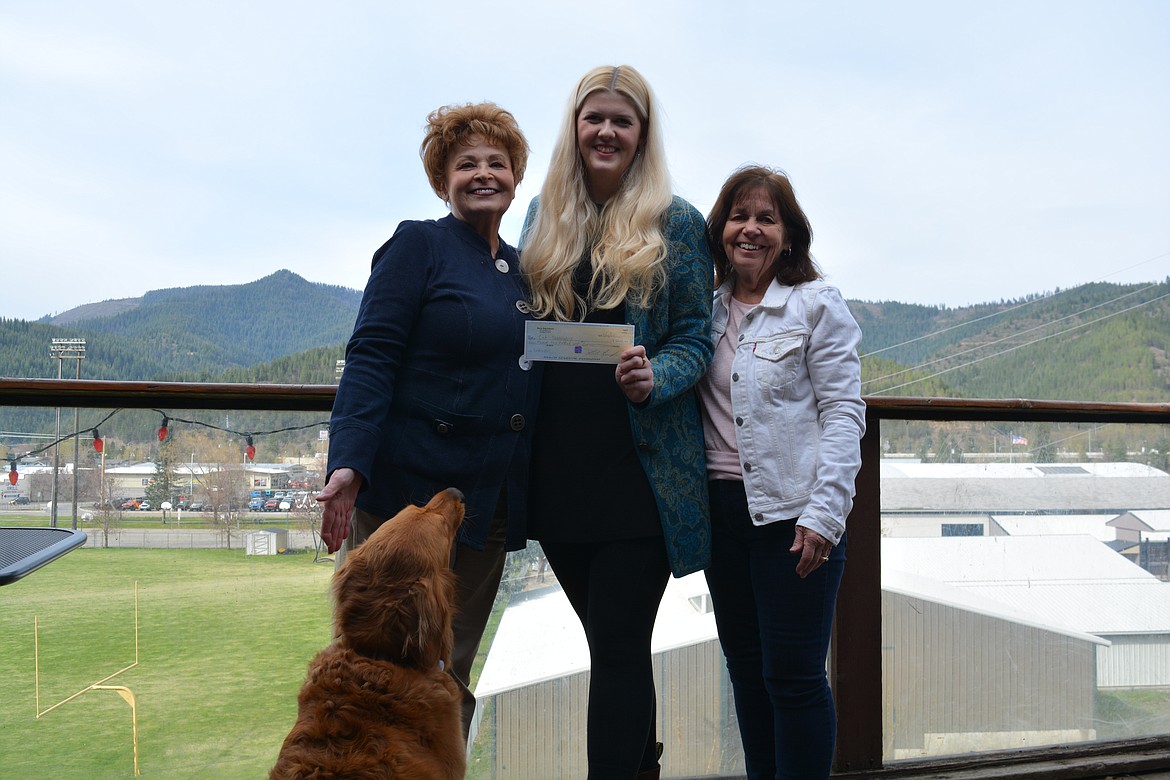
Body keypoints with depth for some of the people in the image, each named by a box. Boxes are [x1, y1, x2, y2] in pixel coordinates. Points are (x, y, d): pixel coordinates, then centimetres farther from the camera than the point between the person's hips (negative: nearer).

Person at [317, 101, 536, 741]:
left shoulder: (520, 268, 15)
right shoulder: (418, 245, -3)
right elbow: (371, 359, -12)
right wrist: (350, 465, -24)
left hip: (491, 502, 6)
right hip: (410, 489, -6)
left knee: (451, 675, 12)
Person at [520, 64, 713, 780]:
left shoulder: (676, 223, 0)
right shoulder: (545, 216, 12)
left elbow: (695, 341, -1)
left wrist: (652, 379, -22)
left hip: (641, 470, -4)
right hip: (559, 467, 4)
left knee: (619, 649, -3)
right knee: (612, 641, 17)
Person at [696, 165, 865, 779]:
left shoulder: (818, 306, -3)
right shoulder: (708, 308, 12)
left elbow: (842, 412, -8)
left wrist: (822, 514, -15)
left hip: (791, 513, -5)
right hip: (721, 508, 6)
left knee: (793, 675, -1)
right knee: (745, 664, 15)